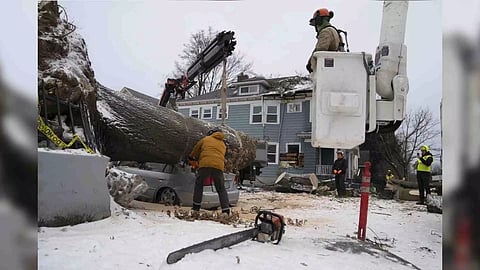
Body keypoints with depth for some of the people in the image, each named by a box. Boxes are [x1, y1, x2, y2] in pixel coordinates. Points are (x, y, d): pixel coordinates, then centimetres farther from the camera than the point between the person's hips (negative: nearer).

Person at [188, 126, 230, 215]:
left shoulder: (206, 139, 20)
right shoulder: (223, 145, 28)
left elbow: (196, 149, 29)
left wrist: (191, 158, 50)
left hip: (205, 164, -2)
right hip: (219, 166, 2)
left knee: (199, 183, 17)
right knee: (221, 189, 10)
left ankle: (196, 206, 15)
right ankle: (226, 209, -1)